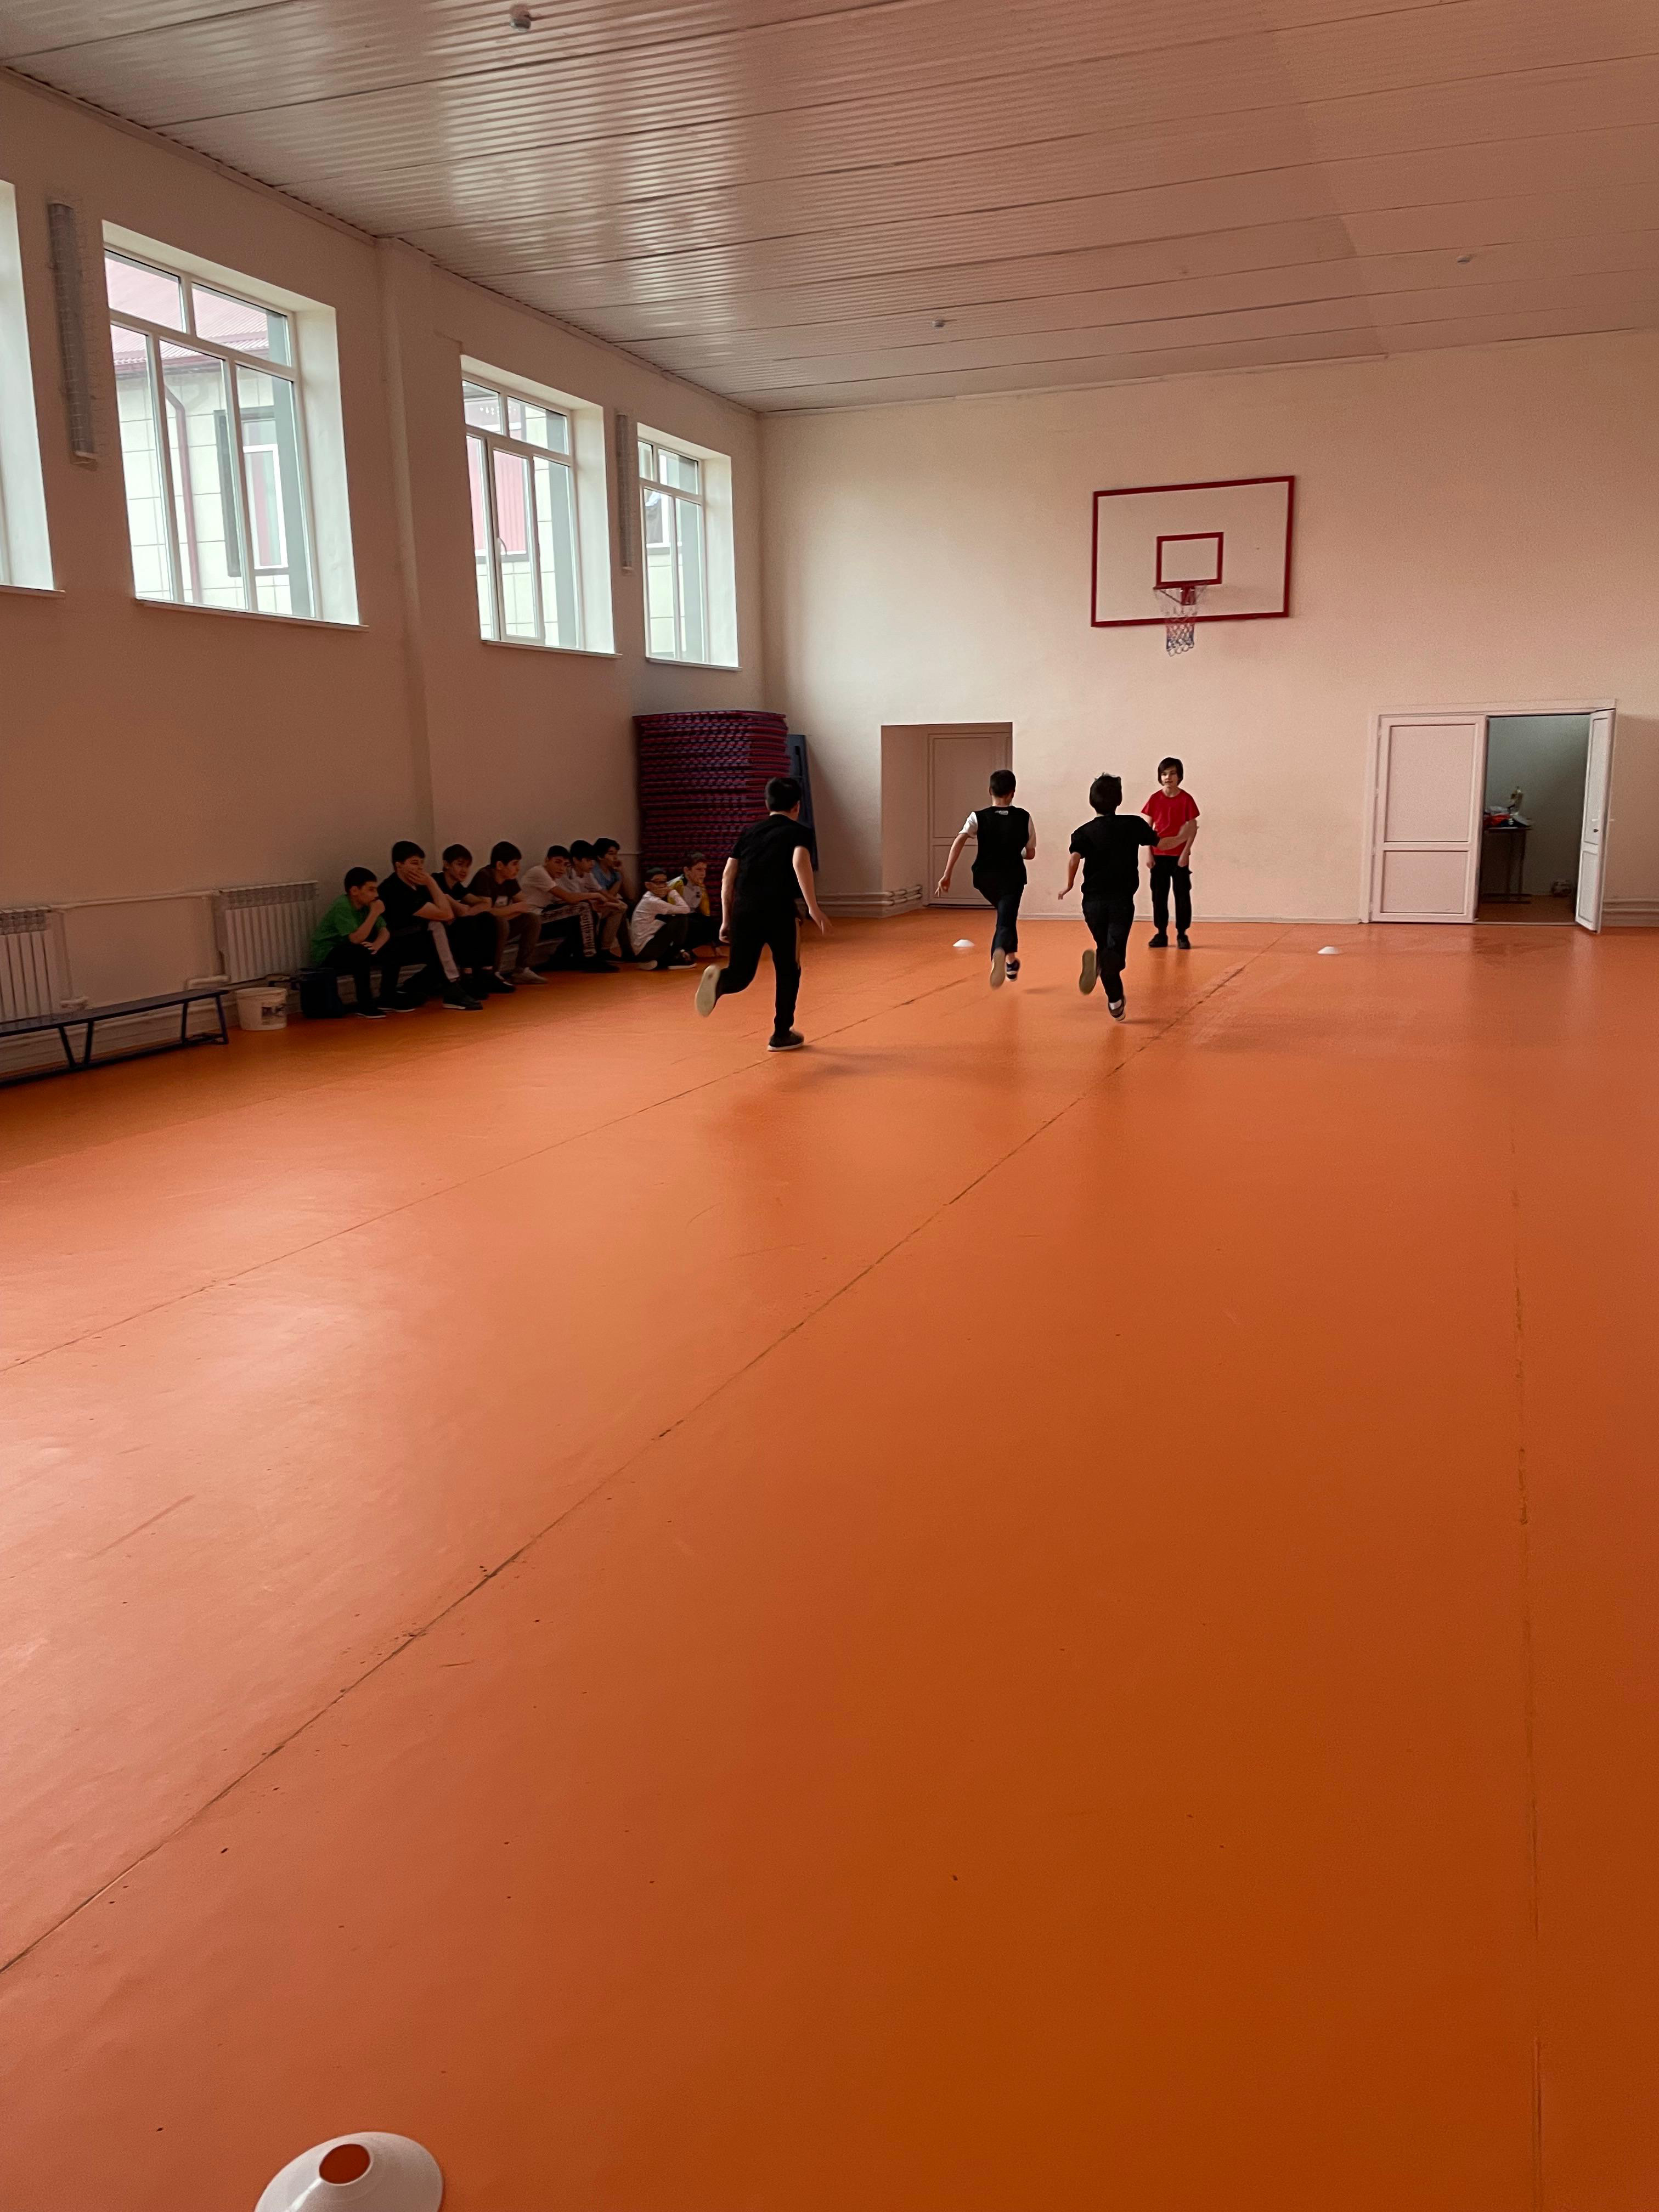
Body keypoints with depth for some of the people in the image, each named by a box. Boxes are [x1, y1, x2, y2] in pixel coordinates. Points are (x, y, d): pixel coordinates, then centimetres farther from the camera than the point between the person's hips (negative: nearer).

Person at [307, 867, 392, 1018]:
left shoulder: (366, 905, -1)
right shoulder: (342, 906, -24)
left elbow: (385, 932, -4)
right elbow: (356, 938, -33)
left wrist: (377, 944, -25)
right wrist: (374, 913, -29)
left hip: (347, 951, 8)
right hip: (325, 957, -8)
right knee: (361, 952, -34)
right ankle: (365, 1006, -26)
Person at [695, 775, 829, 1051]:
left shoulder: (750, 831, 21)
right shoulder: (799, 832, 9)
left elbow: (728, 878, 15)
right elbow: (800, 863, -13)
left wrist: (726, 920, 19)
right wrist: (813, 908, -18)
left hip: (743, 910, 3)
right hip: (778, 911, -3)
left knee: (741, 975, 10)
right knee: (788, 972, 17)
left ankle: (719, 979, -24)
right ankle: (782, 1035, 23)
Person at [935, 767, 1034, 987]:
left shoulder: (978, 817, -4)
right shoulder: (1024, 818, -4)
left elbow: (959, 842, -19)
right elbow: (1031, 854, 2)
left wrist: (947, 874, -20)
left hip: (985, 878, 3)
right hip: (1012, 878, -3)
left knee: (1006, 915, 29)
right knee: (1005, 922, -6)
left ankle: (1011, 960, 36)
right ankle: (1000, 953, -40)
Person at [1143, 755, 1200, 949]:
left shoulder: (1186, 799, -4)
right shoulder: (1155, 799, 2)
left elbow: (1193, 828, -3)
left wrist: (1186, 853, -10)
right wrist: (1149, 854, -1)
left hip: (1179, 856, -2)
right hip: (1159, 855, 2)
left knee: (1183, 895, 1)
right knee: (1159, 895, 6)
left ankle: (1182, 935, 9)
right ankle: (1161, 934, 14)